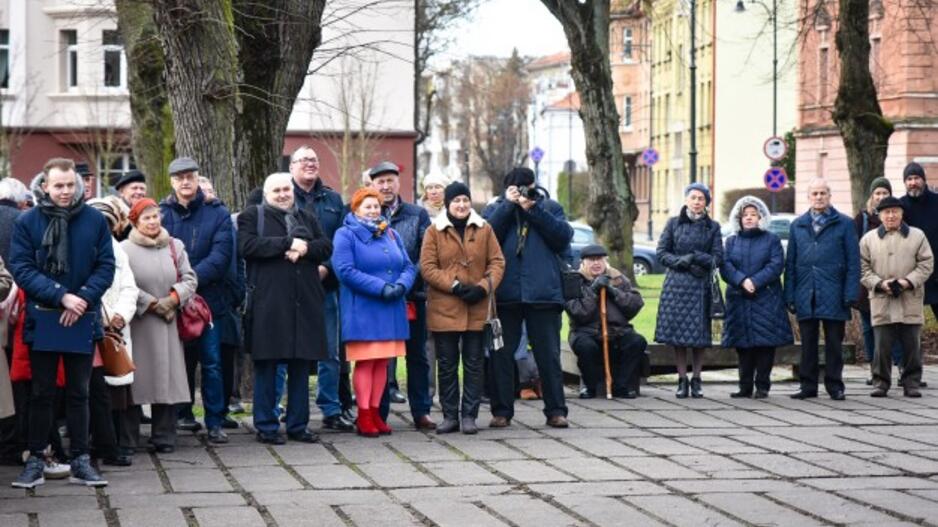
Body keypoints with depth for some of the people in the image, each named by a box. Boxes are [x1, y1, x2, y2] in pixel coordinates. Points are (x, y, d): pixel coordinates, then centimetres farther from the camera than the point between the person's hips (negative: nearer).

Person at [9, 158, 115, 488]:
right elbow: (21, 269, -8)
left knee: (78, 393, 9)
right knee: (42, 394, 6)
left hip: (82, 321, 1)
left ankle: (80, 461, 15)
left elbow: (106, 267, 1)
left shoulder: (95, 220, -1)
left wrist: (84, 299, -14)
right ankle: (35, 461, 12)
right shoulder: (27, 222, -4)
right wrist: (61, 296, -17)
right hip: (42, 321, -1)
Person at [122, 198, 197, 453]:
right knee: (136, 379, -3)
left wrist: (173, 299, -8)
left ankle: (163, 437, 7)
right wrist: (151, 304, -9)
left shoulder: (175, 246, 9)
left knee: (166, 376, 2)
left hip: (167, 322, 3)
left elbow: (190, 278, 8)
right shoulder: (125, 249, -4)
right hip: (137, 322, -3)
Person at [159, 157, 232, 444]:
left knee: (211, 363, -2)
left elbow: (221, 256, -7)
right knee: (179, 361, 9)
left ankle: (215, 423, 2)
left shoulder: (217, 213, 3)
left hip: (208, 297, -1)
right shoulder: (162, 213, 6)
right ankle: (183, 414, 20)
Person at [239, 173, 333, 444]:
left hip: (304, 303, 4)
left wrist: (304, 248, -11)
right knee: (266, 365, -1)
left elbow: (326, 247, 9)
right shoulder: (251, 216, 6)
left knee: (301, 365, 6)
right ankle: (266, 426, 6)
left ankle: (298, 425, 13)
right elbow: (247, 245, -12)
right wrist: (288, 243, -13)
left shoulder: (307, 218, 21)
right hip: (267, 303, -4)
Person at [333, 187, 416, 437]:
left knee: (382, 362, 7)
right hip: (362, 311, -6)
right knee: (365, 363, -6)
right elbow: (345, 270, -15)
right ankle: (364, 416, -1)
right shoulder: (346, 235, -2)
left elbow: (409, 267, 12)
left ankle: (375, 412, 14)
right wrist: (381, 287, -19)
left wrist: (401, 285, -11)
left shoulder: (391, 234, 16)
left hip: (391, 311, 6)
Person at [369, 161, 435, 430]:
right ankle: (379, 414, 9)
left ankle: (421, 412, 15)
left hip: (413, 295, 2)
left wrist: (409, 280, -13)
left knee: (417, 355, 8)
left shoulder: (418, 215, 7)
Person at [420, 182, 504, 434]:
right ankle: (450, 415, 13)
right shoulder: (434, 231, 2)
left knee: (474, 364, 4)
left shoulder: (484, 229, 7)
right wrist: (455, 286, -15)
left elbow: (497, 262, 5)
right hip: (444, 309, -1)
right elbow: (427, 267, -4)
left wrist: (484, 287, -12)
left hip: (476, 310, 1)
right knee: (447, 365, 5)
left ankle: (469, 415, 10)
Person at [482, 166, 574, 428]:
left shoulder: (549, 207, 11)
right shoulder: (495, 209, 11)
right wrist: (508, 206, -10)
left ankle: (555, 410, 8)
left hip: (543, 292, 0)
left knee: (549, 354, 2)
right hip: (505, 295, 1)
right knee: (501, 354, 3)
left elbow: (564, 235, -6)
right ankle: (501, 411, 10)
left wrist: (533, 209, -10)